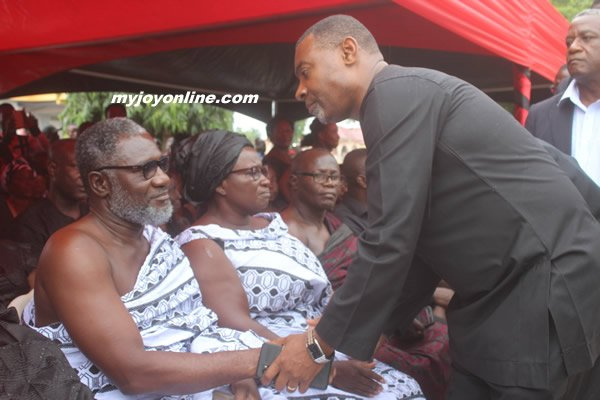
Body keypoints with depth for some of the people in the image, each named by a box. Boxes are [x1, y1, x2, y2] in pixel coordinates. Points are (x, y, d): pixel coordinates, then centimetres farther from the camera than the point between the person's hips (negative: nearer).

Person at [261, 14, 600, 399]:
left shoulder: (399, 91, -14)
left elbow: (391, 240, -21)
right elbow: (415, 245, 17)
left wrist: (321, 343, -11)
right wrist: (343, 331, 15)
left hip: (552, 293, -9)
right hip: (499, 296, 9)